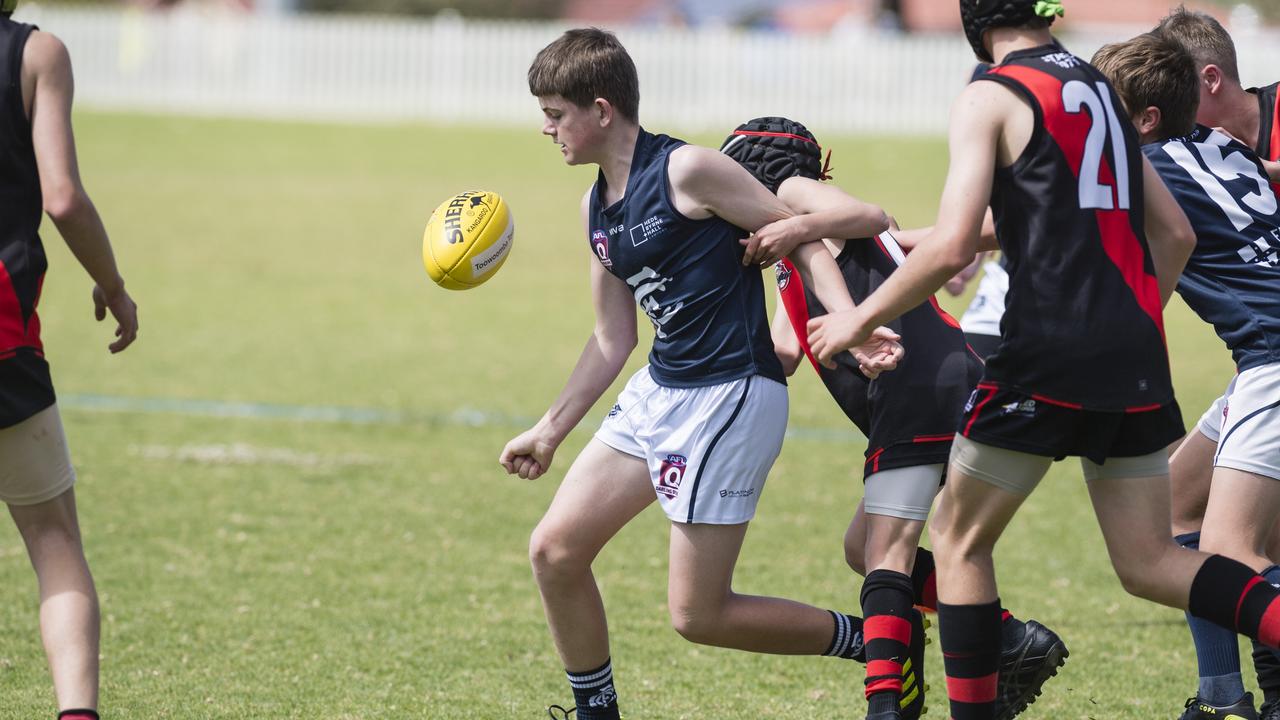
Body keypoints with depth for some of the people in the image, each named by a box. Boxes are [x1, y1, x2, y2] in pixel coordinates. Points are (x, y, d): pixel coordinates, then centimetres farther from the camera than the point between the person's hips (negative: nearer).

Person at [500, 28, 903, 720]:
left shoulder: (686, 171, -13)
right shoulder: (595, 208, 12)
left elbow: (805, 241, -10)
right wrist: (550, 430, 25)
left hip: (732, 397, -9)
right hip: (658, 394, 9)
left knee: (698, 615, -8)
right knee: (554, 550, 4)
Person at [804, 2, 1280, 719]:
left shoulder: (991, 99, -3)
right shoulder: (1100, 89, 18)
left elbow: (951, 248, -13)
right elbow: (1175, 234, 22)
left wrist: (859, 319, -1)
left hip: (1049, 355, -6)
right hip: (1138, 360, 6)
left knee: (959, 538, 10)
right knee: (1149, 561, 9)